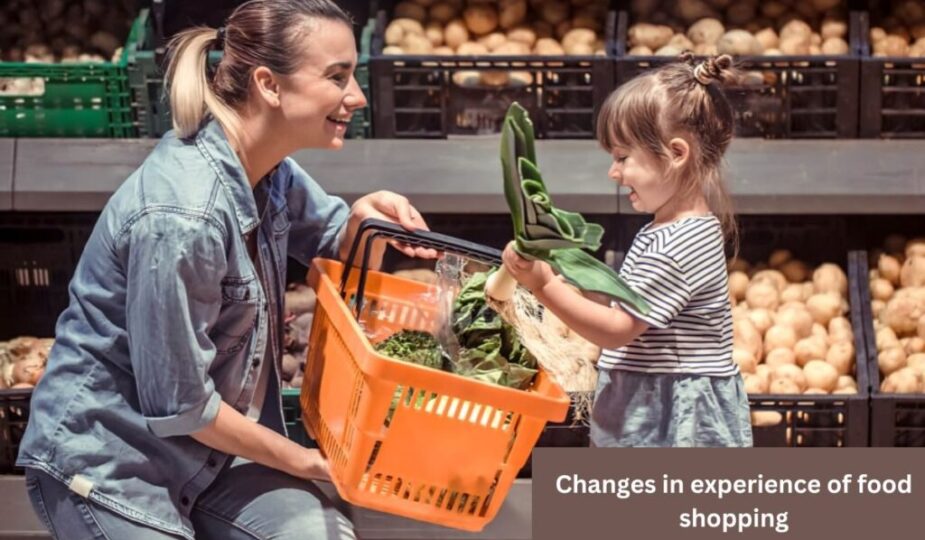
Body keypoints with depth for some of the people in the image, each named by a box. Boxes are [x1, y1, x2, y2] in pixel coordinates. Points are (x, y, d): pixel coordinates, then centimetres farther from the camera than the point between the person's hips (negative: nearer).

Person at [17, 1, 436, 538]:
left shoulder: (267, 169, -4)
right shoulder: (181, 215, -30)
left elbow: (333, 240, 17)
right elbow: (179, 404, -23)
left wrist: (364, 217, -8)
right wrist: (305, 461, -10)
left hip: (202, 444, 8)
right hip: (109, 456, -8)